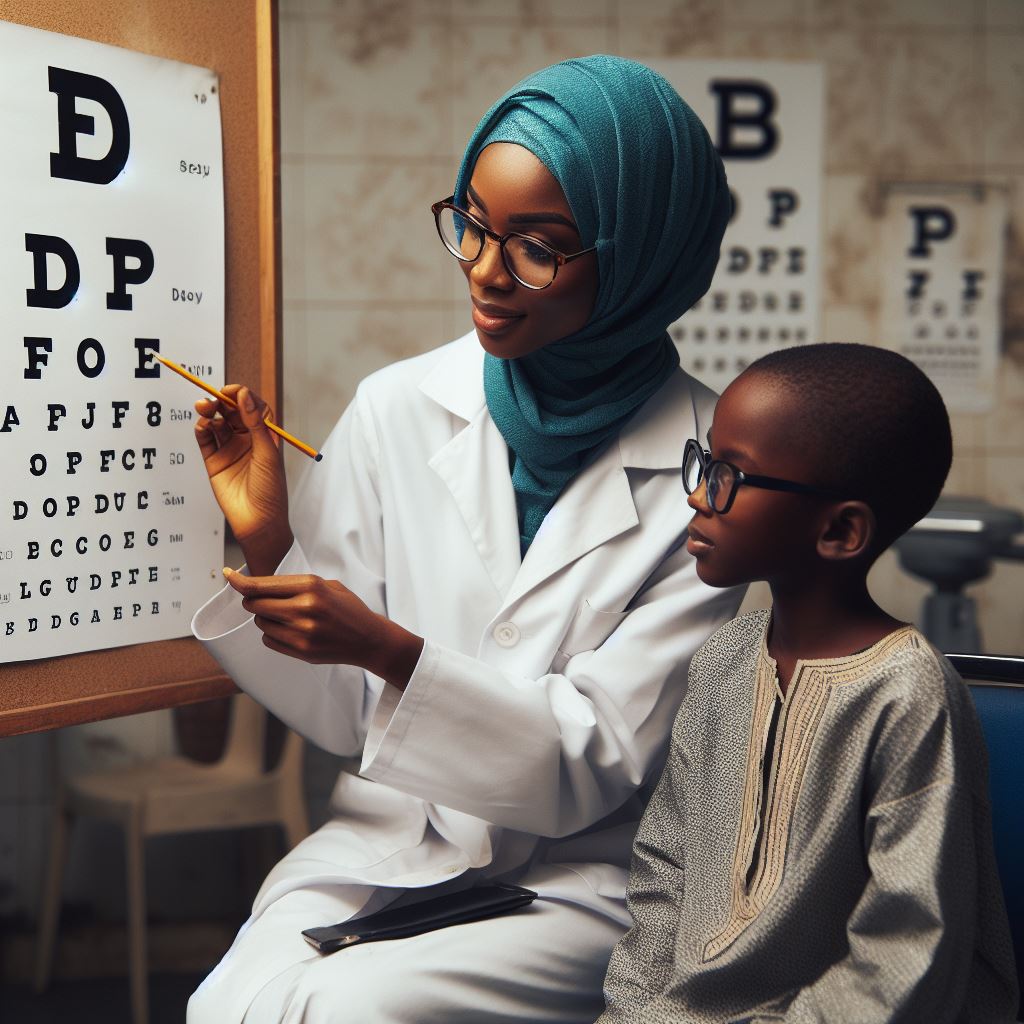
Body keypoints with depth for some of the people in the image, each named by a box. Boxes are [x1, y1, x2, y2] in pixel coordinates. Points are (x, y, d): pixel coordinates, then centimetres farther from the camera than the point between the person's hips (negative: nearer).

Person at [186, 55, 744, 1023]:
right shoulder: (395, 408, -3)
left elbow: (599, 762, -12)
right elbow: (342, 717, 3)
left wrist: (389, 651, -24)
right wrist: (270, 549, -14)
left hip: (579, 877, -2)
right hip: (388, 838, 2)